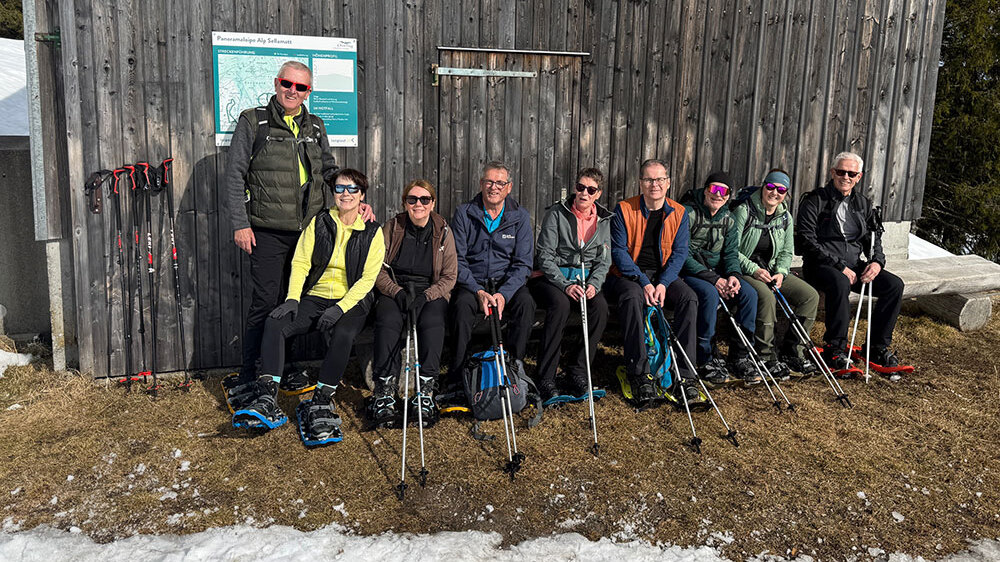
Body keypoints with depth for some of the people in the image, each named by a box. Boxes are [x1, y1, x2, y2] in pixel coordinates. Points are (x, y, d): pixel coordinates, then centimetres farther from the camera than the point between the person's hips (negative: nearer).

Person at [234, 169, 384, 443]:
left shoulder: (372, 232, 1)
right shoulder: (319, 222, 9)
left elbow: (367, 279, -5)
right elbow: (300, 262, 4)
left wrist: (340, 308, -19)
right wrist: (292, 298, -12)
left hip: (352, 301, -3)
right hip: (315, 297, 3)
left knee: (342, 334, -35)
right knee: (274, 323, -24)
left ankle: (321, 403, -22)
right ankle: (267, 401, -28)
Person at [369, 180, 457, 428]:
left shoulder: (443, 231, 3)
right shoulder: (392, 227, 4)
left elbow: (449, 277, 2)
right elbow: (378, 270, 2)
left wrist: (426, 297, -14)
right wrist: (397, 292, -14)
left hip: (431, 293, 0)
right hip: (394, 290, 0)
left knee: (432, 322, -33)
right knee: (388, 321, -32)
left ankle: (425, 393, -31)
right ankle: (385, 394, -31)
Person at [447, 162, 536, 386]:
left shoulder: (520, 216, 3)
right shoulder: (464, 213, 1)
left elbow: (522, 264, -2)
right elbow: (457, 260, -4)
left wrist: (504, 293, -19)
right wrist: (478, 291, -19)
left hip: (507, 283, 1)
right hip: (471, 283, -1)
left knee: (526, 302, -29)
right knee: (462, 305, -32)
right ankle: (457, 374, -20)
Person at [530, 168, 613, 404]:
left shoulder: (603, 220, 9)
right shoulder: (556, 214, -3)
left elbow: (604, 261, 9)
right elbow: (544, 255, -9)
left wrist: (593, 284, -12)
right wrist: (565, 285, -21)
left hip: (585, 279, 4)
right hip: (551, 277, -4)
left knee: (600, 306, -28)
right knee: (560, 304, -35)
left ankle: (578, 373, -19)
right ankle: (545, 380, -32)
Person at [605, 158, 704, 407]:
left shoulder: (678, 213, 6)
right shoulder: (624, 209, -3)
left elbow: (679, 252, 0)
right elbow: (618, 250, -9)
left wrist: (663, 284, -17)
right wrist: (643, 283, -21)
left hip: (664, 275, 3)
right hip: (628, 275, -3)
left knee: (689, 298, -26)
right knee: (632, 297, -36)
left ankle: (684, 376, -24)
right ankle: (640, 374, -32)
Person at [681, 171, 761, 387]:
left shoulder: (728, 219, 9)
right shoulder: (689, 213, -12)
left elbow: (731, 253, 7)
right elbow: (683, 256, -17)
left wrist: (733, 275, -16)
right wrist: (713, 279, -23)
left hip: (716, 272, 6)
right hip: (689, 272, -6)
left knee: (749, 293, -16)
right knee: (710, 294, -34)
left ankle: (740, 355, -8)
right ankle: (707, 360, -23)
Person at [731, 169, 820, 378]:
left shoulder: (785, 217, 9)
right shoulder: (744, 211, -10)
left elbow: (787, 252, 13)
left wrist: (781, 272, -7)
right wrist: (754, 270, -21)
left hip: (772, 270, 7)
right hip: (745, 271, -7)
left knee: (810, 295, -10)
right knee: (766, 296, -35)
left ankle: (791, 352, -1)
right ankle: (766, 357, -21)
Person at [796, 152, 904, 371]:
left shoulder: (863, 203, 15)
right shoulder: (815, 200, -4)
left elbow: (874, 237, 19)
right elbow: (806, 239, -13)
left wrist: (877, 261, -4)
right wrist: (839, 266, -19)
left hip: (854, 265, 6)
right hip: (820, 265, -6)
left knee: (894, 285, -14)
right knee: (840, 283, -38)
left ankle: (878, 347, -3)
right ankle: (834, 349, -27)